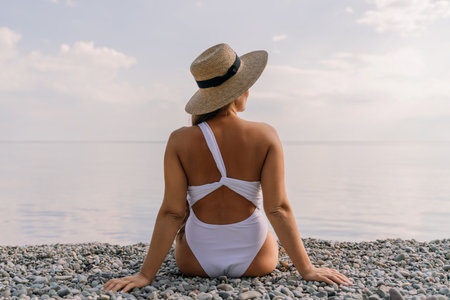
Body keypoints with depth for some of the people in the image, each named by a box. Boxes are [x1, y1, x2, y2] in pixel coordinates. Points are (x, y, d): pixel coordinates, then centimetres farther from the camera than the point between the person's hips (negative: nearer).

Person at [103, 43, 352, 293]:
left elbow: (172, 212, -17)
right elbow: (278, 209, -18)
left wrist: (146, 275, -10)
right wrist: (307, 270, -11)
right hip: (255, 262, 0)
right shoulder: (266, 137, -17)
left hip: (196, 263, 0)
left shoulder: (180, 141, -17)